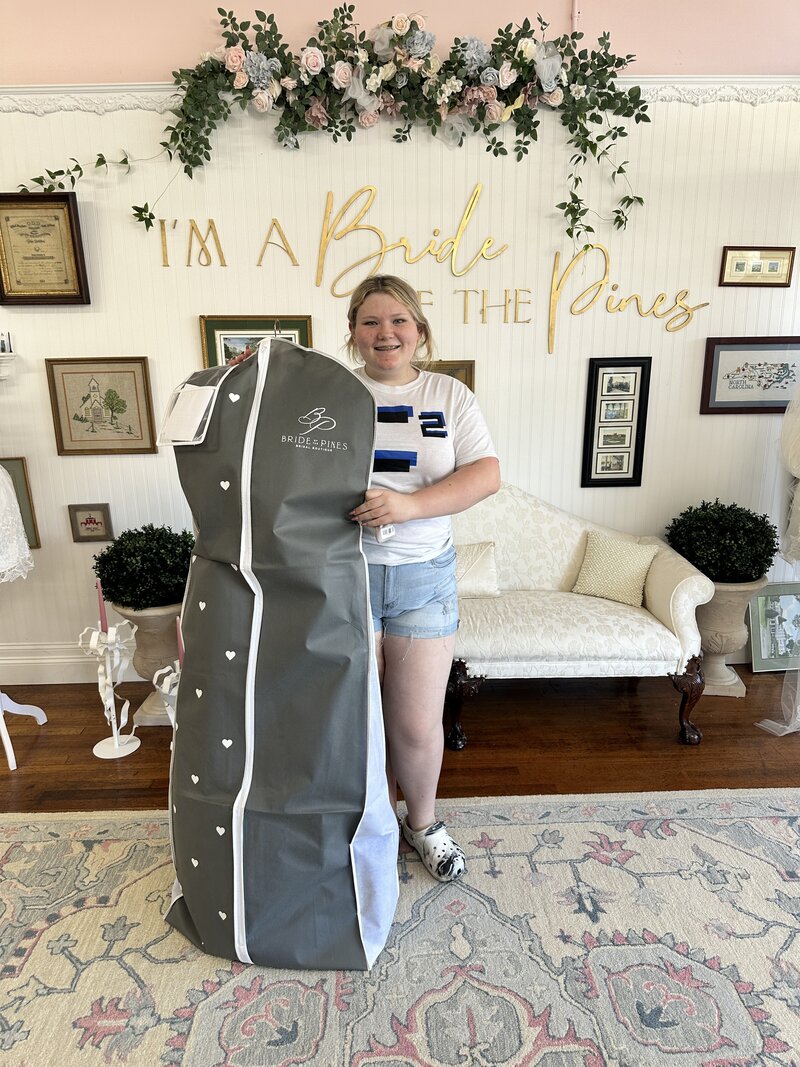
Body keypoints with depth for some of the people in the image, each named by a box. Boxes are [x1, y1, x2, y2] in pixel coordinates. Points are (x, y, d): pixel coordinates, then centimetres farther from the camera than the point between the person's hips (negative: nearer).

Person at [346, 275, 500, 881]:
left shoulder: (450, 395, 5)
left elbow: (487, 474, -6)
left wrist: (409, 504, -22)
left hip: (425, 577, 0)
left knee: (419, 725, 8)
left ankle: (423, 821, 38)